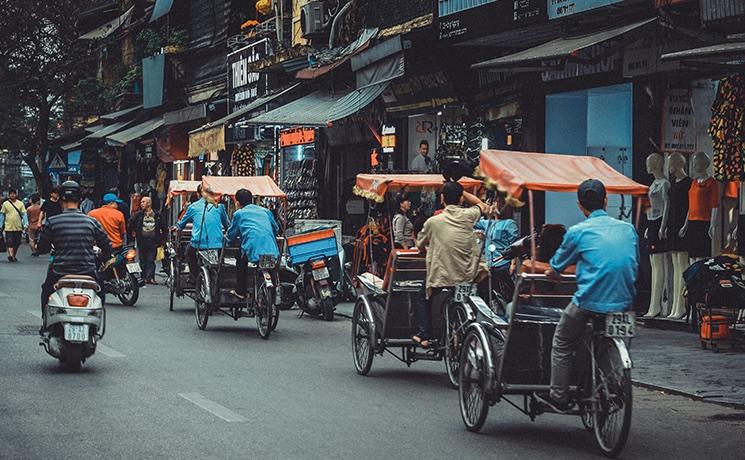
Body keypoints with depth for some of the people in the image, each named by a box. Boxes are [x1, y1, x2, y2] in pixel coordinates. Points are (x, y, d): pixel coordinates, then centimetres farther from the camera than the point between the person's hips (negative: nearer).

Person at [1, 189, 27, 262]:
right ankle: (10, 255, -23)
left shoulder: (20, 203, 4)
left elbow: (24, 214, 3)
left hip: (18, 227, 2)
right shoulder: (5, 204, 3)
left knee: (17, 243, 9)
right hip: (9, 227, -2)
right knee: (10, 243, -12)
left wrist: (25, 224, -9)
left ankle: (14, 256, 24)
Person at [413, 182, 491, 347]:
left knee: (423, 298, 23)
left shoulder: (433, 221, -8)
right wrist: (460, 191, 19)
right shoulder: (468, 216, -4)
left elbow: (420, 246, 8)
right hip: (469, 276, 2)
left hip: (441, 278, -2)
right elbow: (482, 205, 21)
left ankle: (424, 335, 13)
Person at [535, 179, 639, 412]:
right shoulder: (628, 229, 10)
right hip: (624, 303, 4)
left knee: (562, 344, 14)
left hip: (589, 302, -4)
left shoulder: (578, 232, -1)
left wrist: (549, 273, 35)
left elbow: (555, 268, 12)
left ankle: (558, 397, 13)